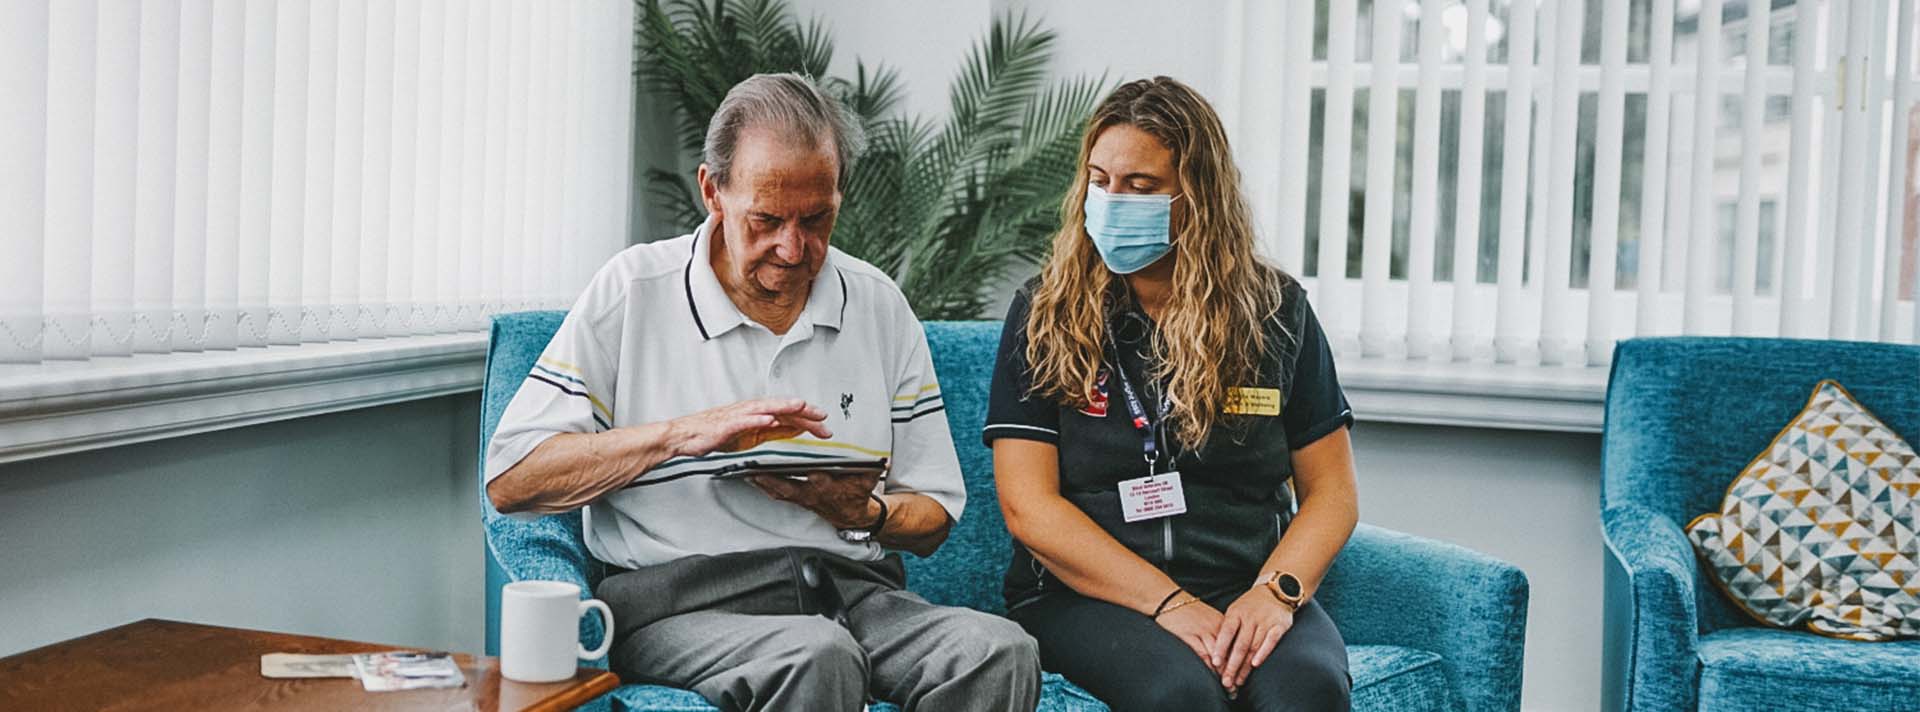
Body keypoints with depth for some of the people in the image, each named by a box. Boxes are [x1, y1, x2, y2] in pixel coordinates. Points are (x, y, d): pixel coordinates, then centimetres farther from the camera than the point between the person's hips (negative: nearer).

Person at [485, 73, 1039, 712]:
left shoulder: (879, 307, 13)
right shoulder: (634, 291, 3)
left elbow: (933, 515, 16)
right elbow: (509, 480, -4)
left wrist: (864, 513, -9)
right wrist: (684, 432, -14)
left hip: (850, 588, 4)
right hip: (680, 603, -4)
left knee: (1000, 652, -26)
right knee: (818, 659, -37)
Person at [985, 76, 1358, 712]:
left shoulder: (1276, 310, 9)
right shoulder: (1045, 314, 3)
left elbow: (1331, 491, 9)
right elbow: (1028, 506, -4)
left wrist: (1276, 589, -12)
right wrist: (1170, 605, -15)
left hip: (1246, 591, 2)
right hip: (1084, 594, -1)